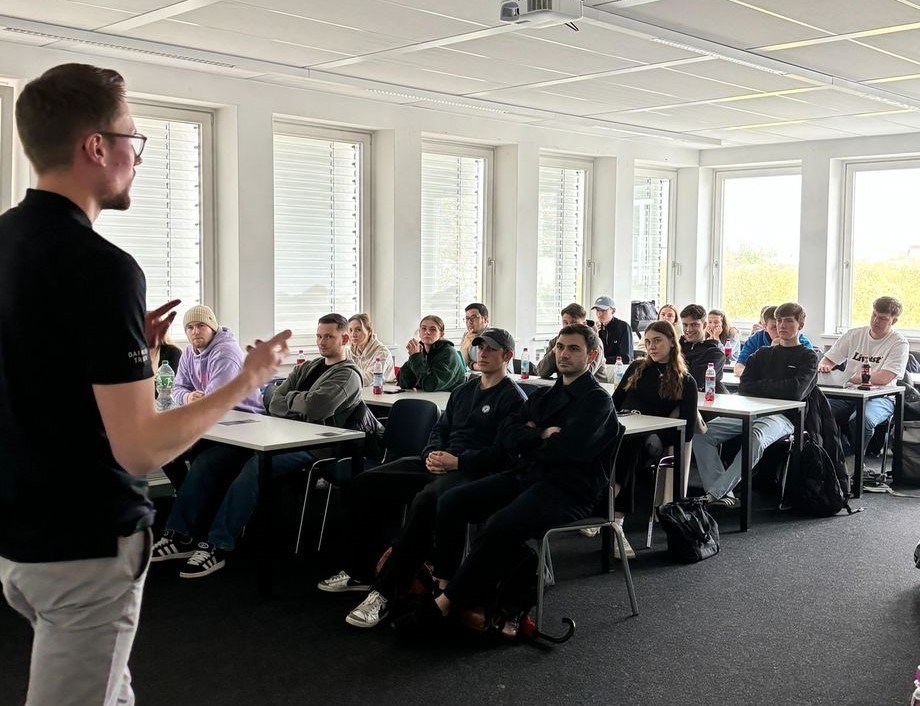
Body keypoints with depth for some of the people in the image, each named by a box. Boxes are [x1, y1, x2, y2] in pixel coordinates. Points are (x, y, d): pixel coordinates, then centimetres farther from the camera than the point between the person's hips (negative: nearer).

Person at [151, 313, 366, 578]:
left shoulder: (348, 375, -1)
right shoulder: (308, 367, 24)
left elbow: (315, 407, -19)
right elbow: (275, 405, 13)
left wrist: (291, 398, 1)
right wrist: (302, 403, -6)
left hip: (309, 446, -8)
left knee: (255, 466, -35)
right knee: (207, 459, -8)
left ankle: (216, 547, -31)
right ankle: (182, 536, -8)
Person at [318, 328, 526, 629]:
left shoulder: (514, 399, -1)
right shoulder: (463, 390, 23)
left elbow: (503, 452, -12)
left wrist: (457, 461, -20)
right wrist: (431, 453, 0)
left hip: (472, 472, -8)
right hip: (438, 463, 8)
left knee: (425, 500, -39)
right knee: (362, 485, -7)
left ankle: (384, 593, -34)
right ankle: (361, 571, 2)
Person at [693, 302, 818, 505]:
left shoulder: (808, 357, 11)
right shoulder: (763, 354, 25)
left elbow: (796, 391, -7)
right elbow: (744, 388, 12)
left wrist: (761, 386, 2)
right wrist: (775, 387, -5)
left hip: (783, 416, -5)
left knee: (756, 438, -40)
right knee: (702, 432, -19)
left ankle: (713, 493, -40)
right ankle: (724, 494, -26)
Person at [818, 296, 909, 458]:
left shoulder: (899, 344, -2)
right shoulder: (854, 335, 12)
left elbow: (884, 378, -15)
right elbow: (828, 360, 14)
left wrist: (857, 378, -15)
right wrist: (824, 366, -9)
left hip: (879, 397, -4)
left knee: (861, 420, -38)